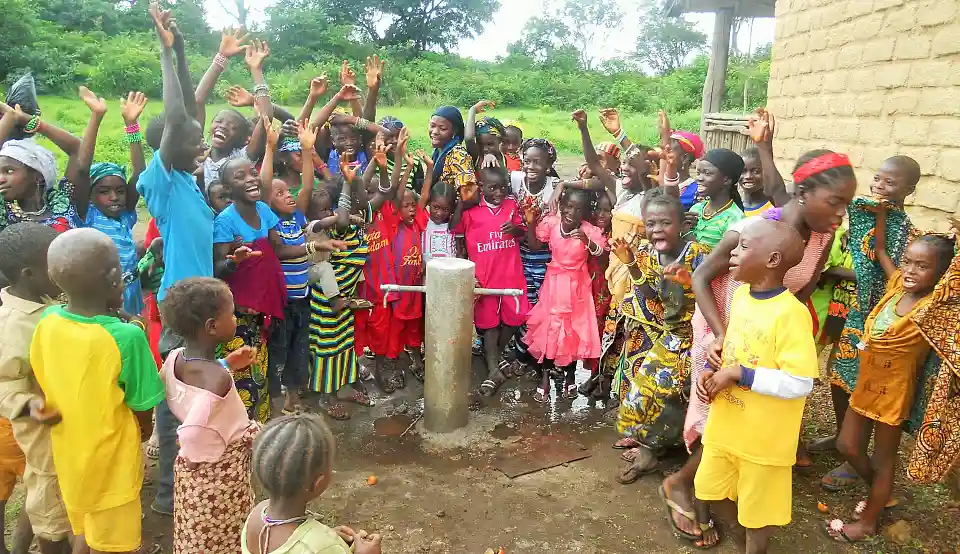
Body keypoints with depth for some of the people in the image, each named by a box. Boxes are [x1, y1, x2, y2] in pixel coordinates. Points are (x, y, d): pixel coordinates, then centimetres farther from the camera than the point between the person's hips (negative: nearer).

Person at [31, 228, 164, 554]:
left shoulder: (47, 322, -12)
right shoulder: (127, 336, -29)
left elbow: (45, 387, 2)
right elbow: (143, 409, -17)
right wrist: (145, 427, 1)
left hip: (69, 451, 6)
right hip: (109, 457, -6)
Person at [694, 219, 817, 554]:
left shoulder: (790, 313, -25)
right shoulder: (740, 295, 0)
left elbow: (800, 384, -27)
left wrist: (738, 374, -25)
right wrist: (713, 370, -4)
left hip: (763, 435, -7)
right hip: (725, 424, 7)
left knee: (758, 506, 15)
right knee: (713, 491, 23)